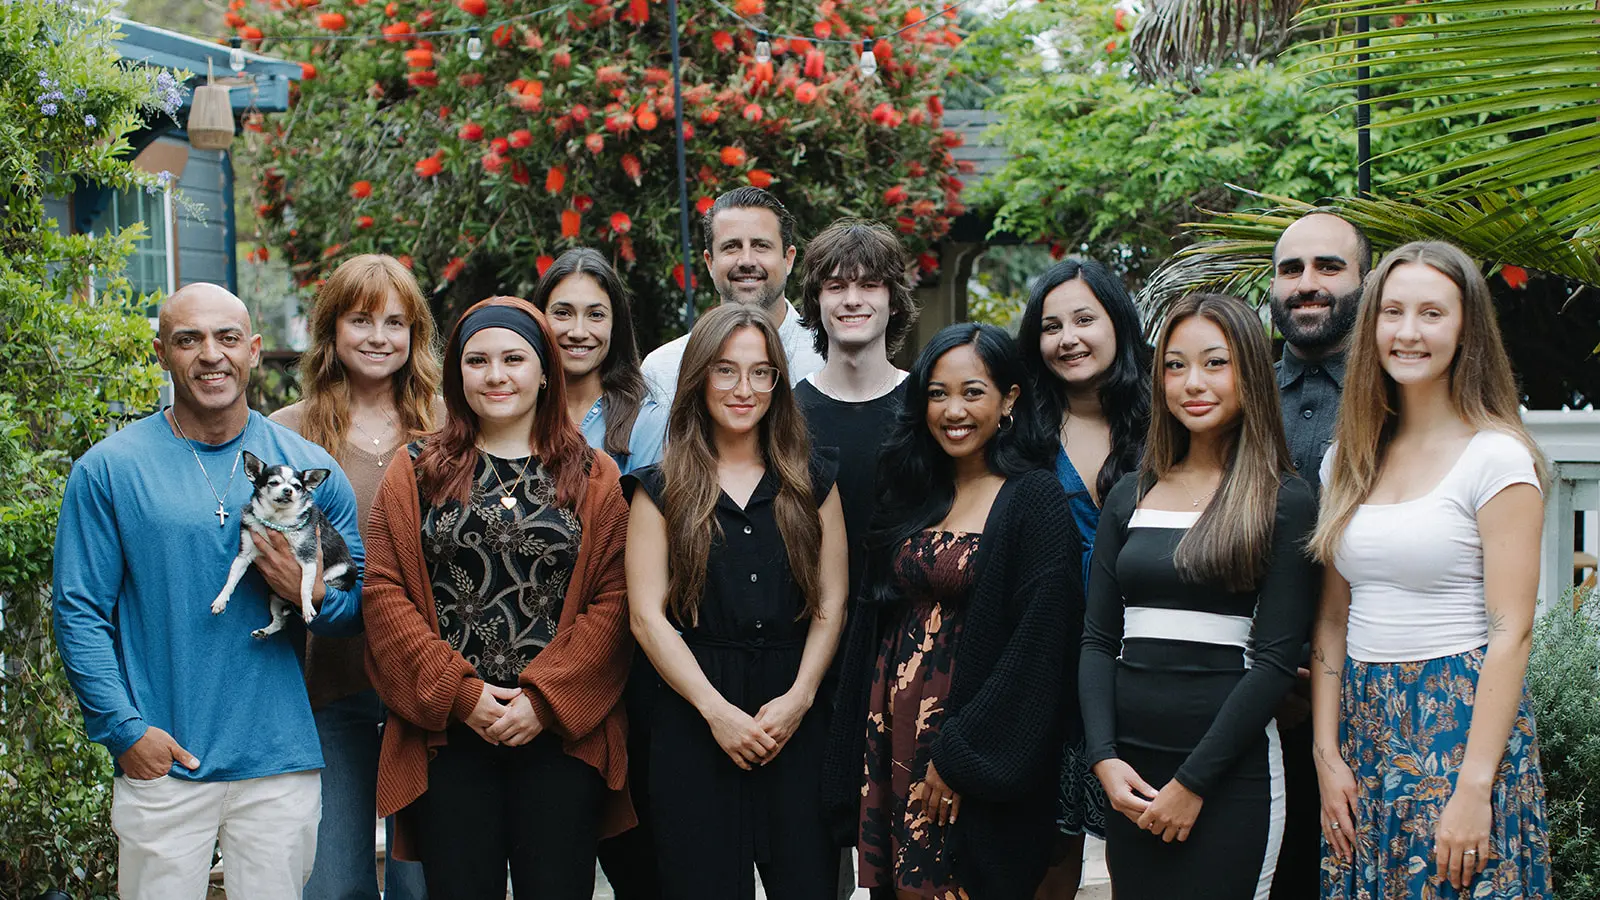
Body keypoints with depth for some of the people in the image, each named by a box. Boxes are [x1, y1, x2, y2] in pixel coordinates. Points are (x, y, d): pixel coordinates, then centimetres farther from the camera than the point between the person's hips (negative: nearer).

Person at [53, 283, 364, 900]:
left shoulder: (310, 468, 6)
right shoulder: (108, 470, 1)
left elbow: (364, 603, 9)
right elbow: (78, 612, -1)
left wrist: (314, 596, -13)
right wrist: (124, 730, -9)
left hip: (280, 763, 2)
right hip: (161, 764, -2)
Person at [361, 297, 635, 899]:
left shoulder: (594, 480, 8)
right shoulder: (416, 473, 9)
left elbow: (614, 602, 0)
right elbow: (384, 594, 2)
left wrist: (546, 699, -10)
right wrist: (459, 693, -8)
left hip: (562, 733, 0)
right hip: (446, 735, 0)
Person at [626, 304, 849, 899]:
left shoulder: (812, 481, 9)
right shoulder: (662, 488, 4)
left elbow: (831, 603, 6)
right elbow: (647, 616, -2)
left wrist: (799, 696, -8)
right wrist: (716, 710, -10)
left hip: (796, 717, 1)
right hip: (694, 719, -1)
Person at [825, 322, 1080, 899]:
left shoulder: (1034, 499, -8)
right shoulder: (909, 494, 11)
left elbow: (1039, 642, -15)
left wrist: (961, 753, -16)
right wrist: (859, 745, 8)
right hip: (895, 736, 6)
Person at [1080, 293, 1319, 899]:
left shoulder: (1284, 501, -3)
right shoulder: (1129, 497, 10)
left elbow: (1275, 659, -8)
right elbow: (1097, 639, 8)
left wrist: (1193, 782, -11)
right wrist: (1104, 758, -5)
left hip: (1231, 774, -4)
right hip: (1129, 773, 4)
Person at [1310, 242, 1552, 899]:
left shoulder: (1496, 456, -8)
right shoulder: (1349, 462, 10)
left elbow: (1510, 633, -12)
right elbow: (1332, 621, 11)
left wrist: (1474, 788, -17)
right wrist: (1328, 755, 2)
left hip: (1461, 724, -5)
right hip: (1364, 727, 5)